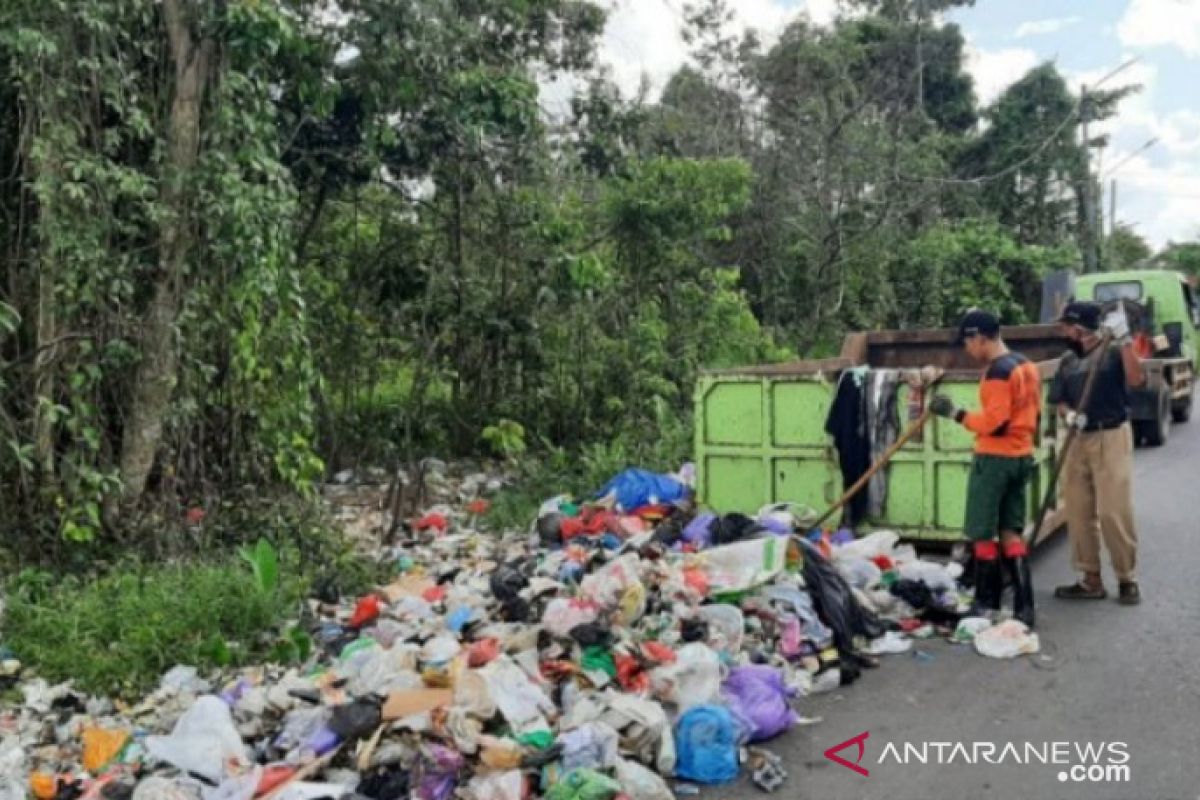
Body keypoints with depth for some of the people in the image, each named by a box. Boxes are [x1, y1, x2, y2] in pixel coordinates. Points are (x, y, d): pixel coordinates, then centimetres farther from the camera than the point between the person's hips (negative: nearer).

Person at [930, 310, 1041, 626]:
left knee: (983, 534, 3)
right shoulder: (1027, 365, 11)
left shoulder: (998, 371, -18)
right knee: (1012, 532, 13)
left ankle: (988, 605, 11)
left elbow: (995, 423, -22)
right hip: (1022, 457, 9)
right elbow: (1034, 416, 17)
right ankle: (1023, 607, 12)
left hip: (994, 459, -9)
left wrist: (957, 413, -14)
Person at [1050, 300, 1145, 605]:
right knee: (1079, 511, 7)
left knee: (1114, 512, -6)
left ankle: (1127, 578, 10)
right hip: (1078, 439, 6)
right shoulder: (1067, 360, 12)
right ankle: (1091, 579, 17)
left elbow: (1136, 379, -23)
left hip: (1111, 437, -6)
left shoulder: (1114, 351, -6)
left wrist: (1124, 340, -26)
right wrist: (1069, 414, -10)